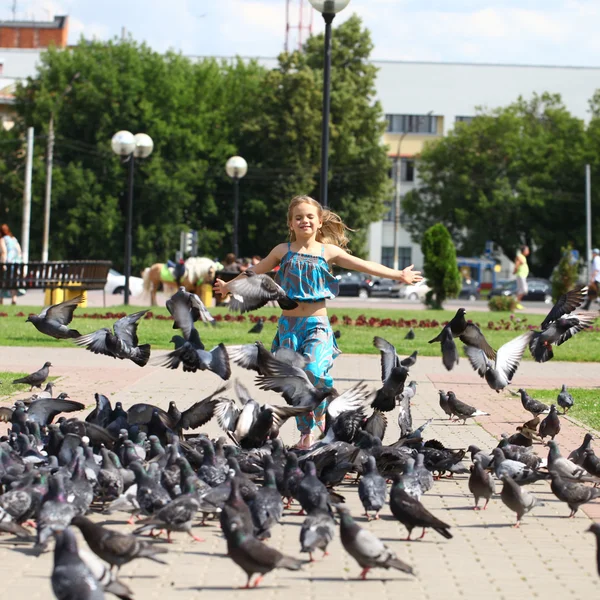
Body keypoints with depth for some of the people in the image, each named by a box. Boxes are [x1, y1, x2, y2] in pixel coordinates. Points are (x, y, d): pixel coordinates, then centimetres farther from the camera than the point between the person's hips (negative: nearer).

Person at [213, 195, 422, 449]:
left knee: (314, 370, -24)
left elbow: (363, 265, 5)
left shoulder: (328, 251, 4)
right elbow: (256, 271, 18)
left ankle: (321, 413, 2)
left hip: (317, 323, -2)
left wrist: (398, 275, 2)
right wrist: (229, 286, 25)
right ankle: (306, 433, 11)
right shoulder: (283, 251, 6)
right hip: (289, 324, 2)